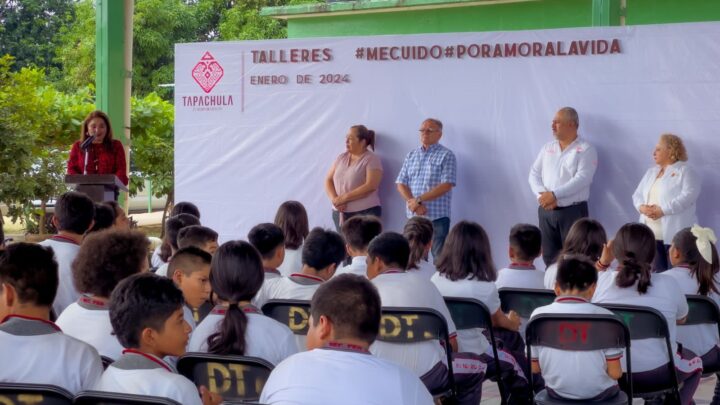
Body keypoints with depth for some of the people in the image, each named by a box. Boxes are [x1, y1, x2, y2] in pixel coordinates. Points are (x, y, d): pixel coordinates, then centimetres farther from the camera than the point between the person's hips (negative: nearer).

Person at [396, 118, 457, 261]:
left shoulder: (446, 155, -2)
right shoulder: (411, 156, 14)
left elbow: (446, 185, -12)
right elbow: (401, 184, 8)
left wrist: (418, 200, -15)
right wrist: (412, 202, -11)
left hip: (437, 216, -5)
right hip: (413, 215, 5)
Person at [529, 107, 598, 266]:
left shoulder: (586, 150, -4)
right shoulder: (548, 148, 14)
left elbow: (582, 179, -16)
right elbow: (534, 174, 9)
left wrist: (554, 194, -21)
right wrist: (543, 195, -11)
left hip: (573, 211, -5)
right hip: (546, 211, 5)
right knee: (549, 257, 8)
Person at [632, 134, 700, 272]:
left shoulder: (685, 171, -3)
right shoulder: (651, 172, 20)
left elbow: (689, 195, -17)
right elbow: (637, 194, 18)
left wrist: (663, 210, -22)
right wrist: (641, 206, -7)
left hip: (675, 234, -7)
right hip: (651, 234, 7)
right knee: (657, 272, 9)